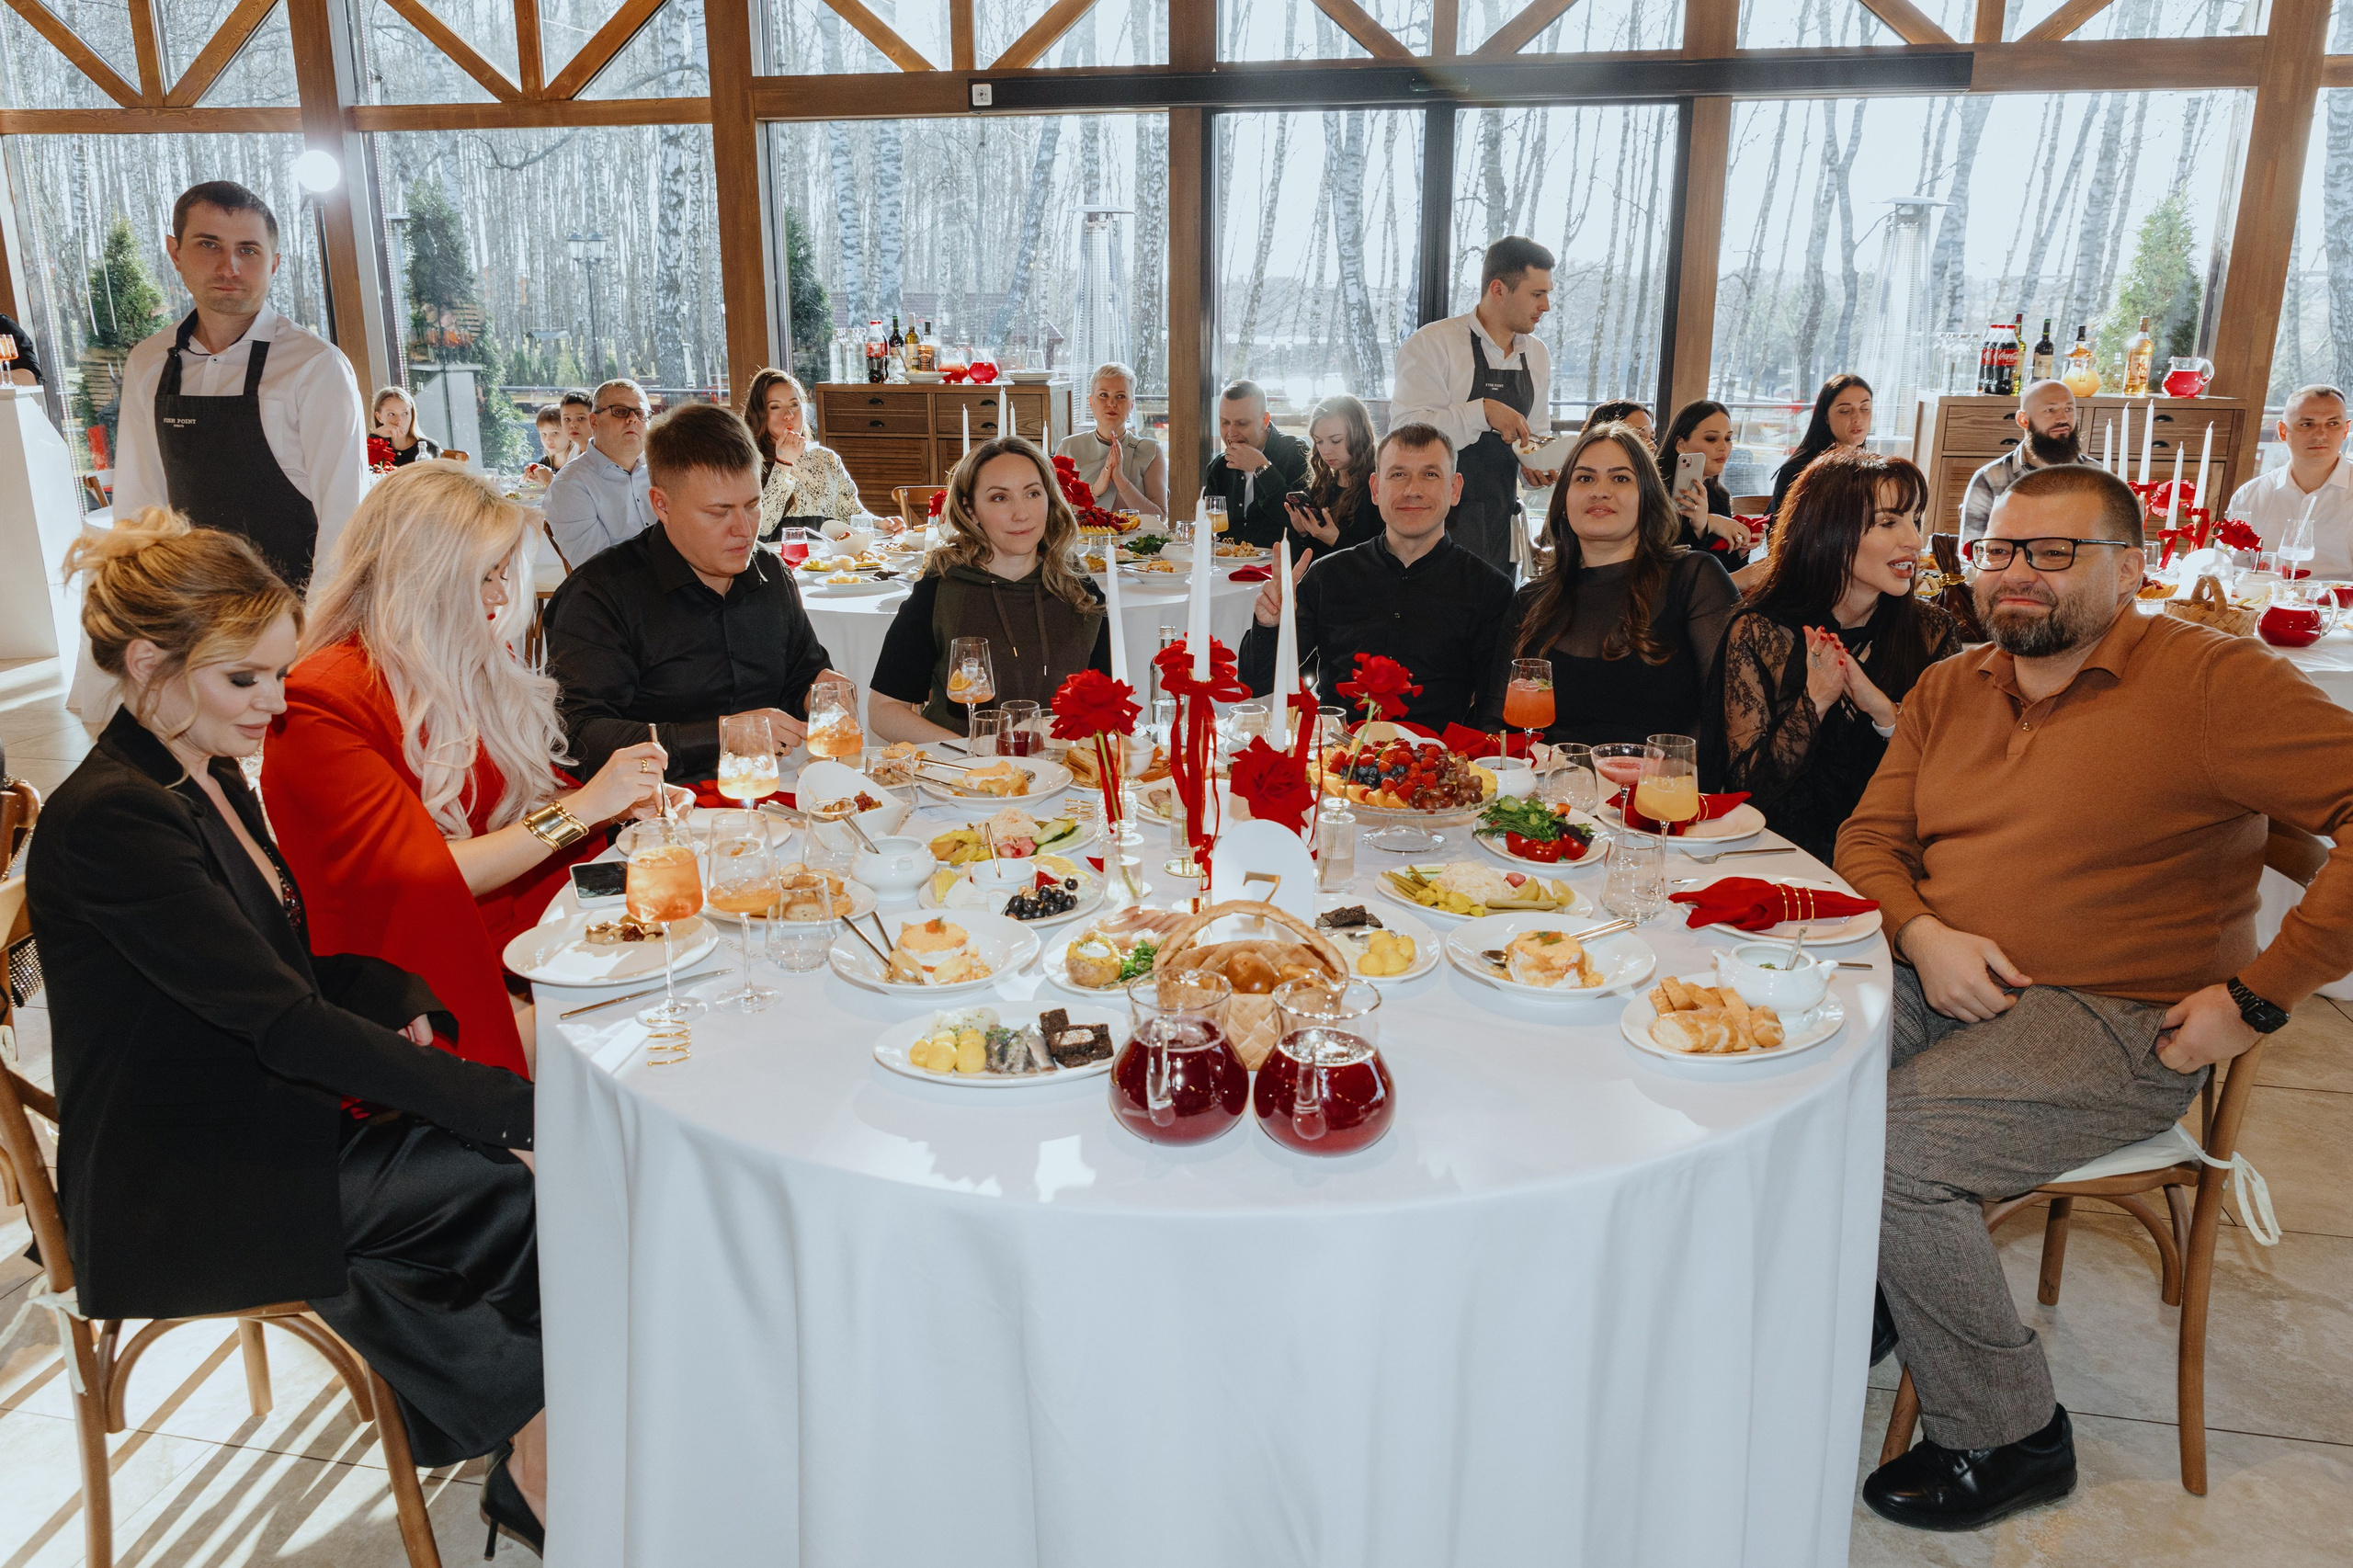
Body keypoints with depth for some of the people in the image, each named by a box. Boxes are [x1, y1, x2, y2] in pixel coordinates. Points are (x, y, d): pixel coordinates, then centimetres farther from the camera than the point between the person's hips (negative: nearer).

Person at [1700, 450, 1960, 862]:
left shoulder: (1932, 631, 4)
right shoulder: (1757, 633, -4)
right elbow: (1748, 786, -5)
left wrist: (1884, 711, -16)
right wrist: (1815, 700, -17)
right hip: (1784, 852, -2)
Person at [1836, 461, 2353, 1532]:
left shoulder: (2210, 682, -9)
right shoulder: (1949, 689, 12)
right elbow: (1870, 839, 14)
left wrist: (2257, 995, -16)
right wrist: (1922, 933, -7)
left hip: (2117, 1026, -6)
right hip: (1941, 986, 7)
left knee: (1883, 1149, -25)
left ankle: (2007, 1436, -2)